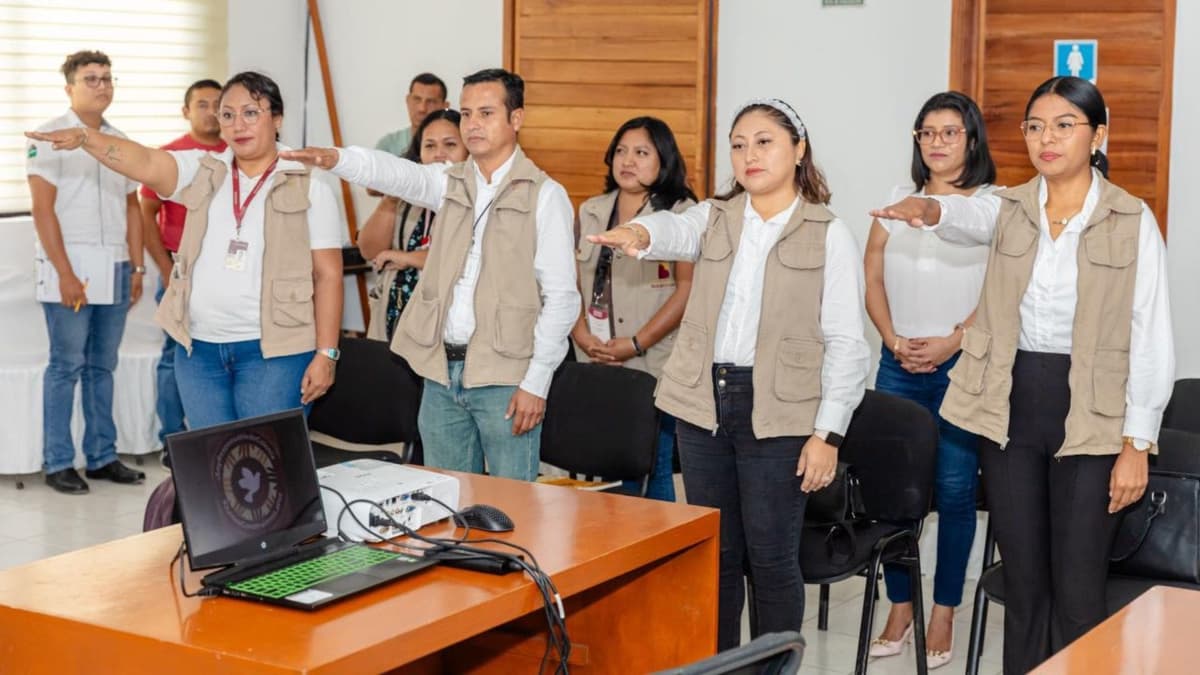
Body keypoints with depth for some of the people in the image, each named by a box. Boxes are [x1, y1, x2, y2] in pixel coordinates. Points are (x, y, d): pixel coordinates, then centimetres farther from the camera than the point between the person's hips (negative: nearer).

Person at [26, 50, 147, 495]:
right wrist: (65, 274, -15)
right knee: (67, 366, -3)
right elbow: (43, 210, -10)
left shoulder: (119, 141, 14)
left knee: (102, 366, 11)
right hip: (71, 268, -5)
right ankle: (58, 464, 5)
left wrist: (137, 266, 10)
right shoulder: (50, 136, -4)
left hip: (115, 270, 6)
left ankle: (102, 457, 18)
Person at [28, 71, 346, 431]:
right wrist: (84, 138, -27)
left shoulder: (310, 188, -1)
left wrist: (325, 353, -9)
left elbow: (328, 276, -3)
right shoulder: (203, 173, 8)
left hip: (273, 352, -4)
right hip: (198, 348, 4)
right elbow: (145, 162, -9)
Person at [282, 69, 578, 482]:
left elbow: (561, 297, -7)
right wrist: (336, 158, -30)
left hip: (506, 376, -5)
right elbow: (397, 173, -10)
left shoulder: (544, 196, -4)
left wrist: (536, 383, -12)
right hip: (442, 371, 5)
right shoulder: (449, 183, 11)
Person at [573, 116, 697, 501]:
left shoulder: (681, 213, -3)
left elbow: (687, 289, -10)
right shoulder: (591, 212, 14)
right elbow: (573, 280, 14)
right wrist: (581, 333, -3)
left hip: (655, 366, -5)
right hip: (597, 367, 5)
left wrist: (637, 343, -15)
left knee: (657, 471, -1)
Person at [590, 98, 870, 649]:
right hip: (704, 403, 4)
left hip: (778, 412, -4)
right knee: (714, 552, 11)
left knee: (770, 557, 1)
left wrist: (828, 433, -10)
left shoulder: (828, 235, 0)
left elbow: (845, 344, -4)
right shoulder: (715, 218, 10)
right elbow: (674, 229, -14)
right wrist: (637, 233, -39)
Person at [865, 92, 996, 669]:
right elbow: (873, 280, 9)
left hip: (964, 366, -4)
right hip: (899, 365, 4)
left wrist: (952, 341, -16)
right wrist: (895, 341, -5)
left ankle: (944, 614, 10)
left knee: (954, 491, 0)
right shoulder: (896, 202, 11)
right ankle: (900, 607, 15)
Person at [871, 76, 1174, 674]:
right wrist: (925, 208, -44)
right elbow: (964, 215, -20)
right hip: (1010, 408, 3)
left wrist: (1137, 445, -9)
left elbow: (1151, 340, -5)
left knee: (1077, 595, -1)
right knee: (1022, 583, 10)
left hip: (1089, 417, -3)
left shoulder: (1132, 221, -3)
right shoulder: (1009, 210, 5)